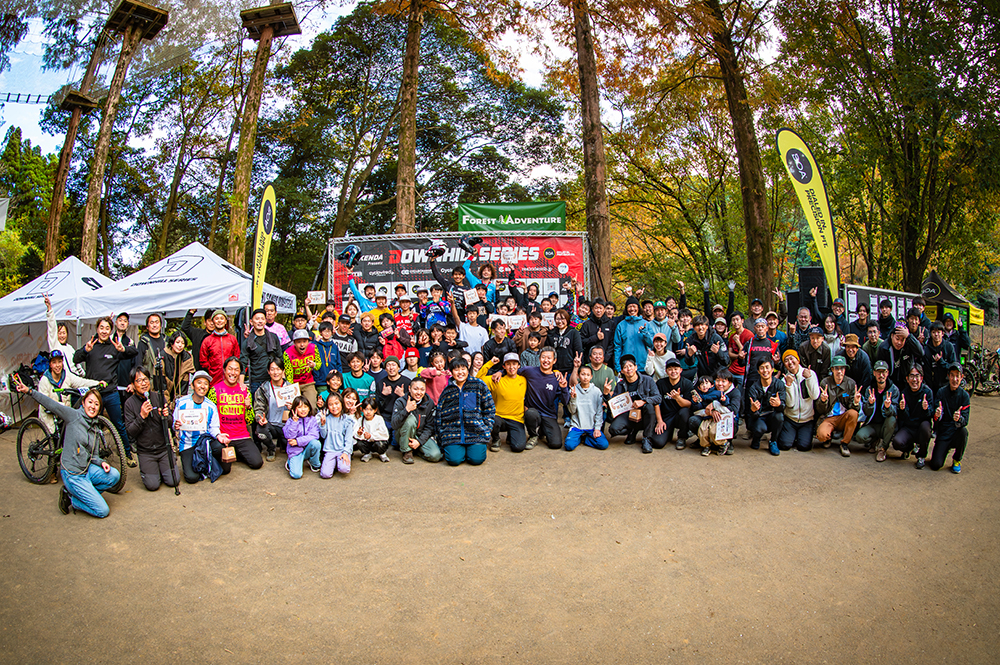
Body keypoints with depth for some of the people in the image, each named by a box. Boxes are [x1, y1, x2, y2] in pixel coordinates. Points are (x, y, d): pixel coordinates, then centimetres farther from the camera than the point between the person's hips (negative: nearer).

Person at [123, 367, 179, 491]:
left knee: (173, 481, -7)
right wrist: (141, 416, -23)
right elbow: (130, 432, -10)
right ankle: (145, 469, 22)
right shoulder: (130, 403, -6)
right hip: (145, 451, -2)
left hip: (164, 448, 2)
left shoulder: (158, 397, -1)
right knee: (152, 485, -9)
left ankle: (161, 467, 23)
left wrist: (166, 417, -20)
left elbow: (170, 424, 3)